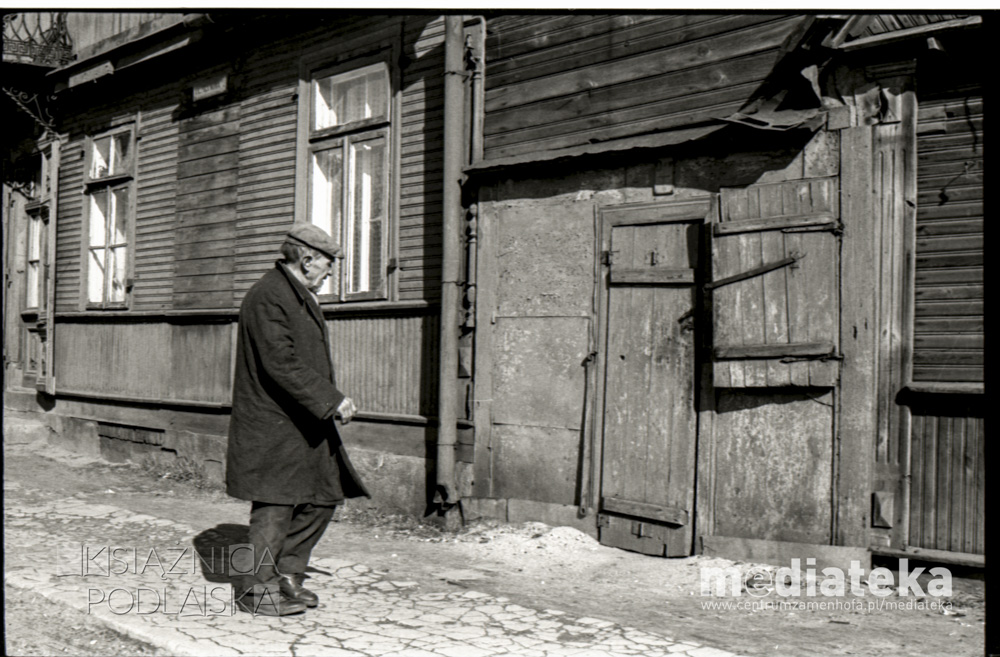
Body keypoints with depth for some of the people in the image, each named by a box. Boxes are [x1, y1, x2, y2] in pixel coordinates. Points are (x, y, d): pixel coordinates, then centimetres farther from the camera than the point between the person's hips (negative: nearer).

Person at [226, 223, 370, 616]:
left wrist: (332, 400, 10)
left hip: (305, 423, 10)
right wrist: (331, 400, -22)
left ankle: (287, 574, 24)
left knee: (322, 499, 10)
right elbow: (281, 364, -23)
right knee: (275, 506, -3)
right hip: (272, 425, -10)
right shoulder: (267, 298, -16)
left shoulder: (302, 297, 18)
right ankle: (259, 590, 10)